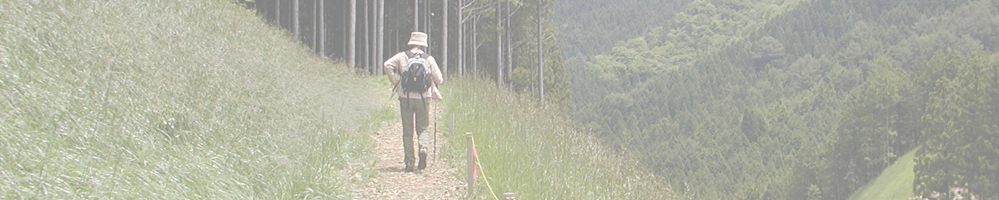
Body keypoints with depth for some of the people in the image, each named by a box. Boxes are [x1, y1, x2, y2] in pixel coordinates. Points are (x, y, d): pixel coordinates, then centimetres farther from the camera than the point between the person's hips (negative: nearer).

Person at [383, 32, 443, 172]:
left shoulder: (402, 56, 5)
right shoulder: (429, 59, 6)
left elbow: (387, 65, -8)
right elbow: (438, 79, 4)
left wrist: (394, 82, 0)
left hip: (406, 97, 0)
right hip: (423, 97, 0)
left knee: (407, 131, 6)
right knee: (422, 128, 12)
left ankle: (409, 161, 2)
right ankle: (423, 147, -18)